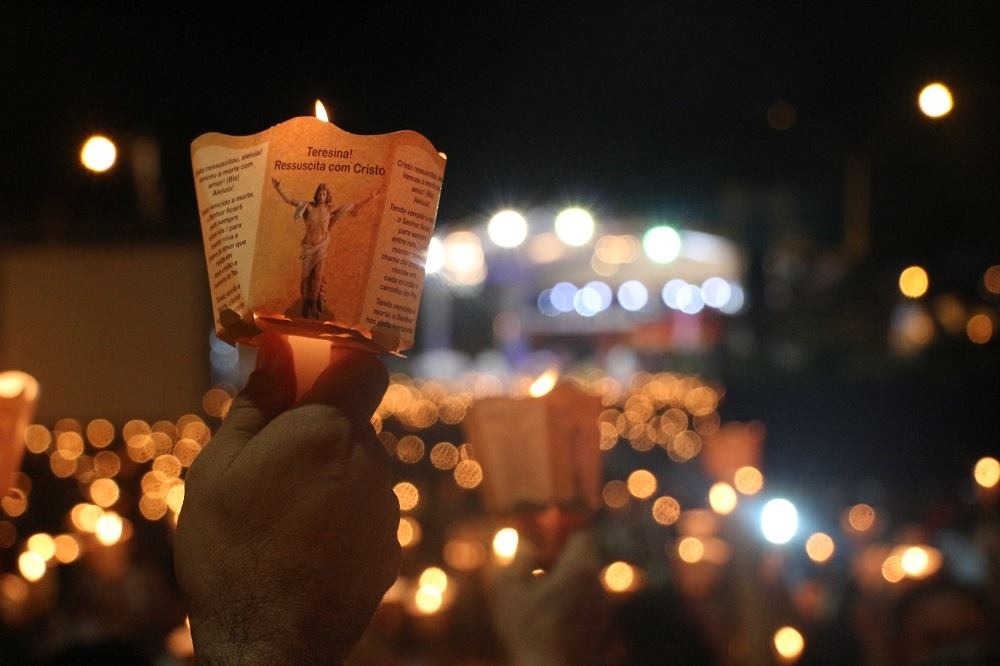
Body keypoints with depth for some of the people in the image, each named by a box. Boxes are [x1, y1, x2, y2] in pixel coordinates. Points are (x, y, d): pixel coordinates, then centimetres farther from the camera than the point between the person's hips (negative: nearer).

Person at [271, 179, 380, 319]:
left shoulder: (330, 209, 0)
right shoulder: (309, 206, -4)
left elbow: (354, 206, 8)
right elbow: (289, 200, -2)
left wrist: (369, 198, 7)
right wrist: (279, 189, -12)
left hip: (321, 247, 1)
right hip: (308, 246, -1)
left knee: (318, 276, -7)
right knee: (306, 276, 1)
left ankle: (314, 305, 1)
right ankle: (306, 306, 8)